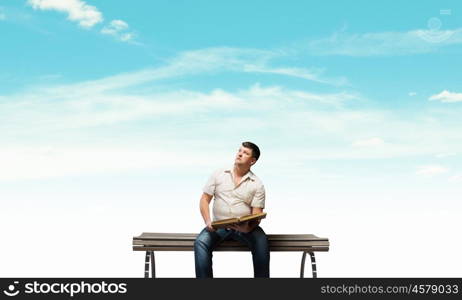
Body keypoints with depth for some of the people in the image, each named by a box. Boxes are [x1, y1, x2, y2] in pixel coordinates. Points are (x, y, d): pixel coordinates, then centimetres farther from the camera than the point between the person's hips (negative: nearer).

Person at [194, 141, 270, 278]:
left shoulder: (257, 184, 1)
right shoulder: (218, 174, 5)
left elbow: (256, 215, -4)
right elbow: (205, 199, 5)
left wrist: (247, 228, -26)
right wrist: (208, 221, -12)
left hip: (245, 227, -1)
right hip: (219, 225, 1)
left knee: (261, 241, -30)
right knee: (201, 242, -27)